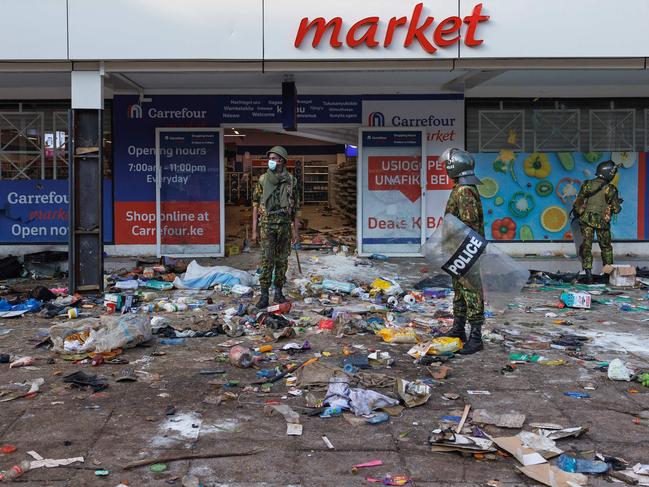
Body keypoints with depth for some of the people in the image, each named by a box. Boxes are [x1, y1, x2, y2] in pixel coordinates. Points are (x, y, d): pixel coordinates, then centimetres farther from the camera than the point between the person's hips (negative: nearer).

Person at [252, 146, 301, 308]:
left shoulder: (291, 180, 3)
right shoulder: (263, 179, 2)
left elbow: (296, 207, 7)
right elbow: (256, 204, 4)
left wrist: (296, 230, 3)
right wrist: (254, 230, -1)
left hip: (284, 224, 1)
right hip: (266, 224, -1)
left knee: (282, 260, 7)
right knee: (267, 260, -5)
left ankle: (279, 292, 18)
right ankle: (264, 295, -2)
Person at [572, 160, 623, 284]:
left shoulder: (587, 185, -3)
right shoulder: (610, 189, -9)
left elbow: (577, 203, 1)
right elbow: (616, 209, -4)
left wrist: (577, 212, 20)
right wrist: (619, 203, 18)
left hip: (586, 220, 1)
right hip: (602, 222, -1)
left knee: (586, 247, 4)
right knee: (606, 247, 17)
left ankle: (588, 273, -4)